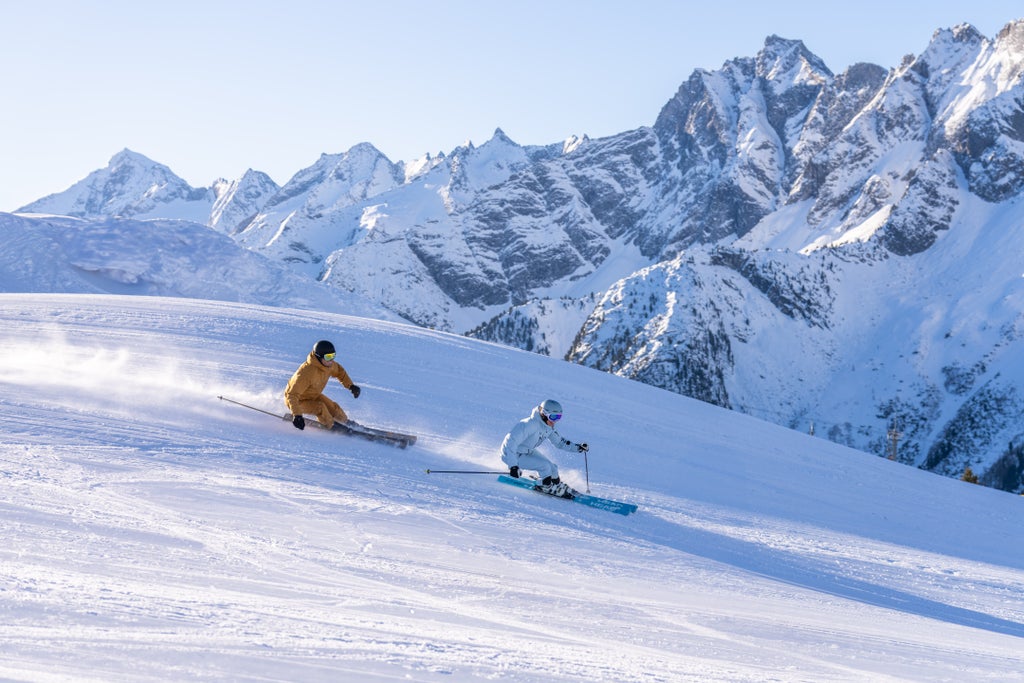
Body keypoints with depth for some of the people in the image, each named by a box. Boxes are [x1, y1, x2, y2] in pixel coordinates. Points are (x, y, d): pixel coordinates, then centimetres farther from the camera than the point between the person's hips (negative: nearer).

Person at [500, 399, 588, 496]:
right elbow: (510, 442, -38)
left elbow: (559, 442, 9)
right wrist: (513, 466, -42)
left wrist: (578, 447, -3)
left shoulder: (548, 427, -6)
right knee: (545, 465, -20)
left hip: (528, 451, 8)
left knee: (552, 468, 2)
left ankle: (557, 485, 28)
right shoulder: (530, 425, -34)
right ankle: (547, 487, 4)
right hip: (513, 455, -8)